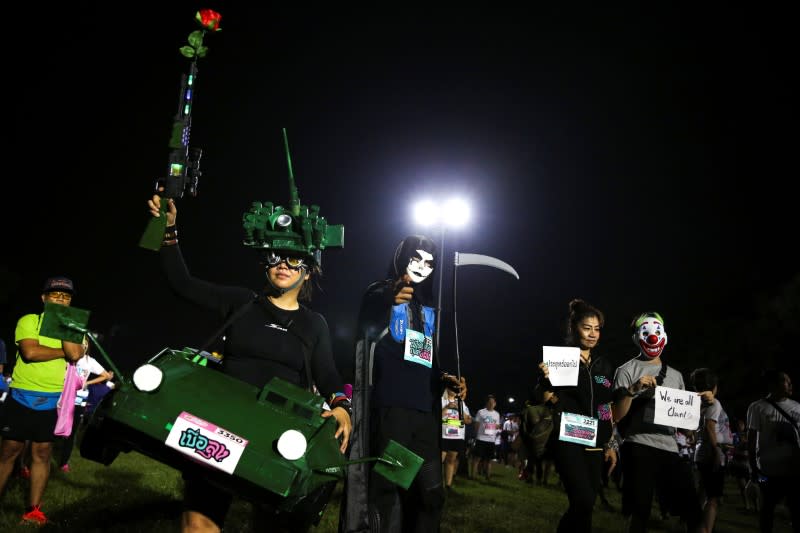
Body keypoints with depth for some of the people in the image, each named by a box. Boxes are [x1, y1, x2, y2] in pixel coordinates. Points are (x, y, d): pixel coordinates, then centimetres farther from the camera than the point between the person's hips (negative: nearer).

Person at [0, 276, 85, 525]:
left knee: (42, 454, 5)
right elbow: (30, 352, -19)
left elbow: (76, 354, -14)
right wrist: (63, 352, -10)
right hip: (22, 396, -2)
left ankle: (33, 511, 11)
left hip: (52, 401, 2)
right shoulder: (29, 321, -1)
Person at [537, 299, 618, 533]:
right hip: (568, 441, -6)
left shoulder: (604, 366, 14)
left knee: (584, 505, 5)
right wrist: (546, 380, -23)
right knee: (584, 502, -19)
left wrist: (611, 445, 13)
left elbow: (609, 408, 17)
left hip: (595, 444, 6)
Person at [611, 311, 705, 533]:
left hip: (670, 449, 5)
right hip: (639, 448, -5)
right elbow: (616, 416, -3)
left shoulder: (675, 376, 21)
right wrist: (633, 389, -16)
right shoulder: (627, 370, 4)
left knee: (693, 511, 1)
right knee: (637, 514, -3)